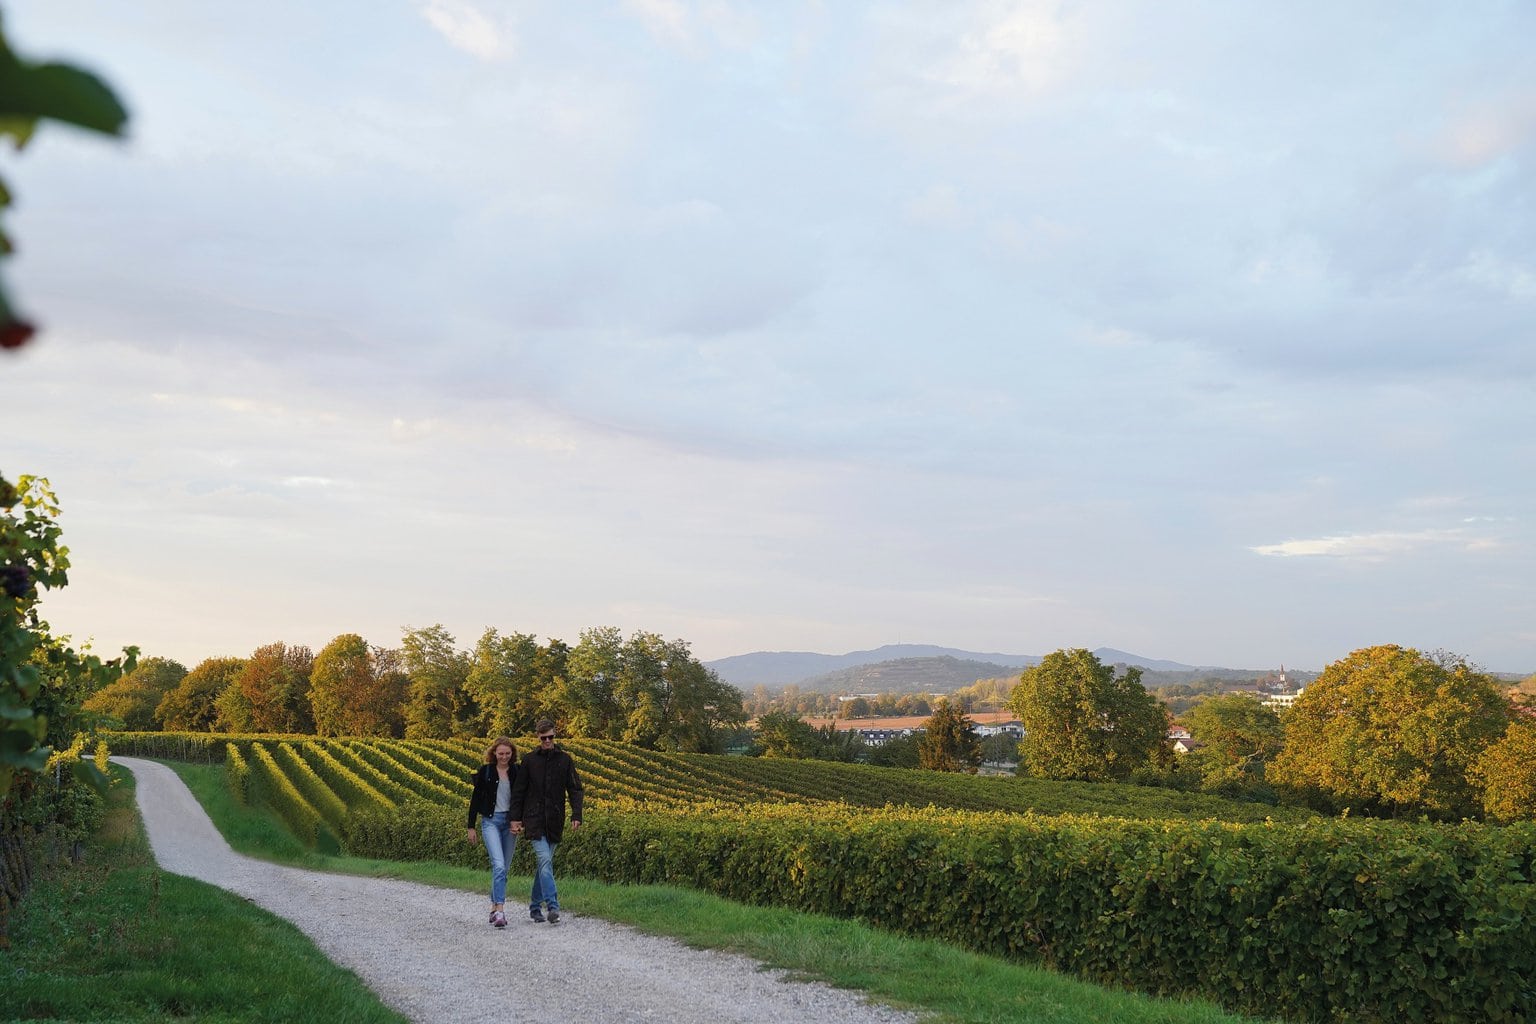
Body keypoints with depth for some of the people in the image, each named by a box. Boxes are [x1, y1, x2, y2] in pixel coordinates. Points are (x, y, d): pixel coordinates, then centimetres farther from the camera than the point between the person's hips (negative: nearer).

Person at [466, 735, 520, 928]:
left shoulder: (517, 772, 4)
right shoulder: (485, 771, 0)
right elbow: (475, 799, 5)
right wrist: (471, 826, 4)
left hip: (510, 822, 3)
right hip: (490, 820, -3)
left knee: (504, 867, 7)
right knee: (498, 865, -18)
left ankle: (494, 907, 21)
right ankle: (500, 911, -23)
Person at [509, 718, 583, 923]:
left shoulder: (565, 760, 7)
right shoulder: (529, 760, 4)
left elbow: (575, 789, 5)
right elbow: (518, 791, 7)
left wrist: (576, 815, -7)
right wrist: (516, 818, 1)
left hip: (555, 821, 2)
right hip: (534, 820, -2)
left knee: (545, 863, 8)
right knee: (545, 861, -15)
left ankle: (535, 905, 20)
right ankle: (552, 906, -20)